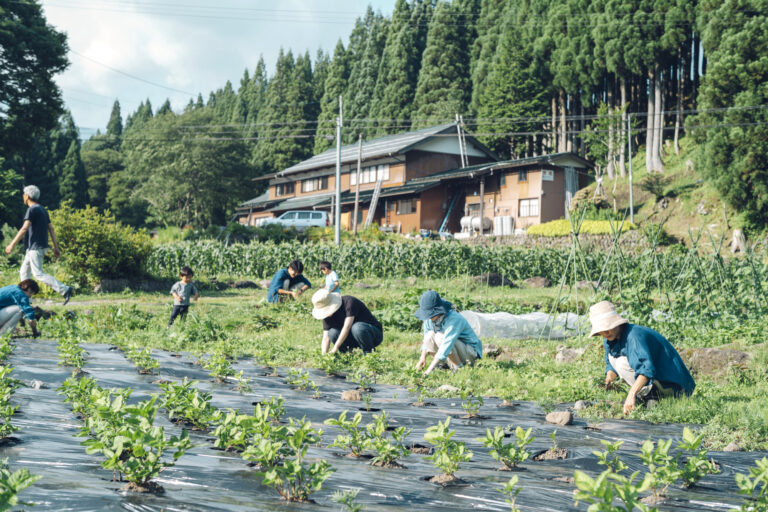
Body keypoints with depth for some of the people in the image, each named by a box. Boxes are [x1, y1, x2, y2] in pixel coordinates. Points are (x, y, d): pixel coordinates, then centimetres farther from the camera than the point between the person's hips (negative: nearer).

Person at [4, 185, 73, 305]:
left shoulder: (32, 210, -13)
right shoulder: (42, 209, 16)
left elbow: (24, 229, -20)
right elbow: (51, 229, 14)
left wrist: (12, 244, -18)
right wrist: (56, 247, 14)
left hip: (35, 248, -10)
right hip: (36, 248, 10)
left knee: (38, 274, -11)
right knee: (24, 272, 15)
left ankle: (64, 290, -19)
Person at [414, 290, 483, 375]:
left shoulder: (453, 319, -32)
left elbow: (446, 345, -38)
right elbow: (426, 338, 4)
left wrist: (430, 369, -42)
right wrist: (423, 357, -14)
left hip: (471, 350, -7)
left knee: (440, 337, -29)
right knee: (430, 335, -14)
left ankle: (458, 367, -15)